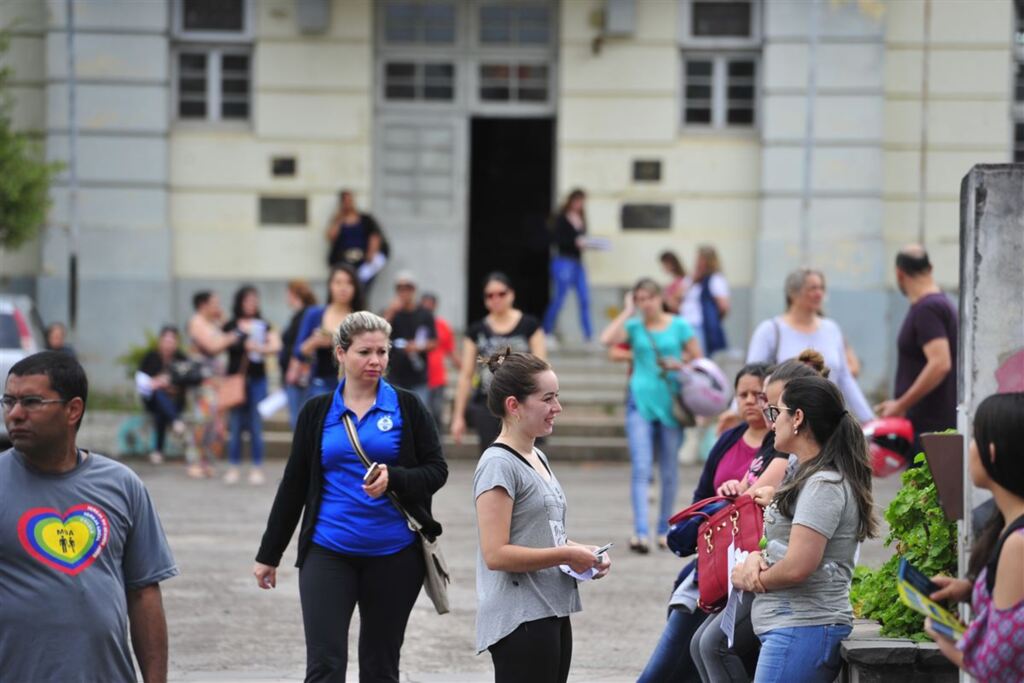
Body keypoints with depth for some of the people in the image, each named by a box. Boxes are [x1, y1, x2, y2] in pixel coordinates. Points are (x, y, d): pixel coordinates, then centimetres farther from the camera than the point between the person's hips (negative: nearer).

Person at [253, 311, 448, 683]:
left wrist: (394, 479, -20)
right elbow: (294, 485, 11)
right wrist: (268, 554, 13)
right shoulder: (317, 412, 6)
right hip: (328, 554, 0)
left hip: (394, 555, 0)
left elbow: (436, 470, 1)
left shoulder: (407, 407, 2)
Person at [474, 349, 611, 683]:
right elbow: (495, 553, -21)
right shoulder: (498, 465, -14)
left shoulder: (537, 458, 14)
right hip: (519, 620, -10)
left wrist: (582, 552, 5)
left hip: (551, 615, 10)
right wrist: (566, 555, -18)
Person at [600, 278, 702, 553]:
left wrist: (679, 363, -10)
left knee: (670, 471, 8)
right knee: (641, 468, -11)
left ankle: (664, 529, 21)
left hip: (670, 403, 1)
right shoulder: (634, 327, 4)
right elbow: (607, 339, -14)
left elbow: (698, 359, 10)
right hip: (641, 399, -1)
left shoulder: (679, 326, 4)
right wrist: (627, 312, -6)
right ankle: (639, 532, -17)